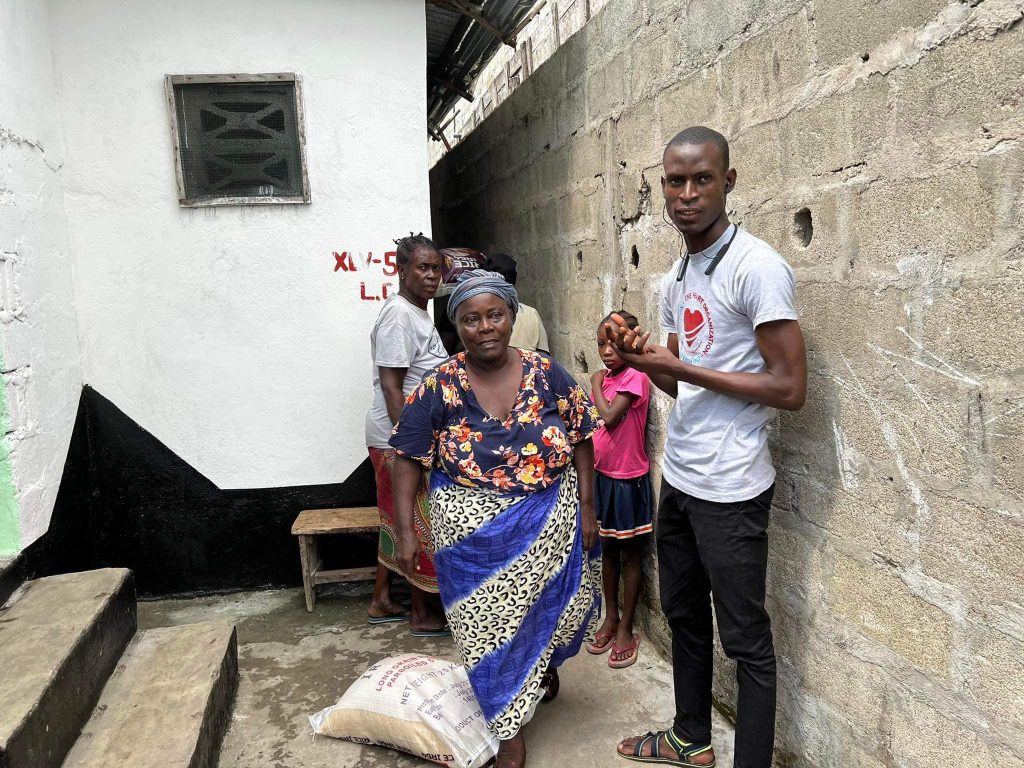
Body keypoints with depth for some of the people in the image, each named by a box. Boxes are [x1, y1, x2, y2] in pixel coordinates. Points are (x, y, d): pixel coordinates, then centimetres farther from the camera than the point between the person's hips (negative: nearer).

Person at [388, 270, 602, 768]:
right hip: (476, 529, -1)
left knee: (556, 604, 17)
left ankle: (546, 664, 53)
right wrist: (406, 531, -10)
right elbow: (409, 459, -6)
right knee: (491, 624, 7)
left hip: (550, 521, 2)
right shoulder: (439, 387, -9)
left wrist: (587, 507, -1)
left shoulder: (545, 373, -5)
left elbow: (580, 440, 1)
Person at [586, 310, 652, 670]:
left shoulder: (635, 378, -16)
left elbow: (610, 418, -26)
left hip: (628, 478, -7)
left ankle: (626, 630, 18)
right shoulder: (604, 378, 6)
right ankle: (610, 618, 32)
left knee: (630, 553, 7)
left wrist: (596, 385, -12)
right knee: (608, 550, 17)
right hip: (602, 475, 7)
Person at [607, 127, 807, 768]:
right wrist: (642, 357, -5)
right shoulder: (676, 278, 11)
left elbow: (790, 388, -19)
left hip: (730, 490, -9)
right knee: (684, 616, 22)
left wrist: (678, 366, -19)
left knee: (746, 638, 5)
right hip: (677, 477, 9)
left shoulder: (757, 267, -15)